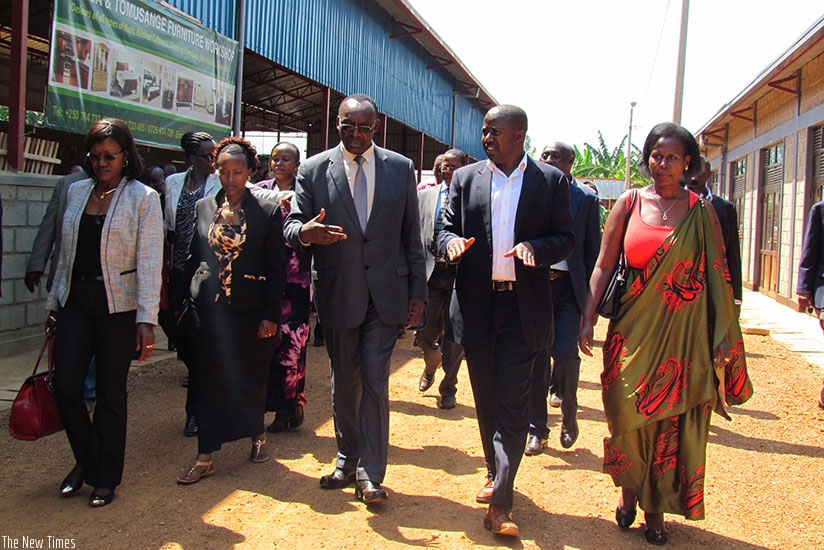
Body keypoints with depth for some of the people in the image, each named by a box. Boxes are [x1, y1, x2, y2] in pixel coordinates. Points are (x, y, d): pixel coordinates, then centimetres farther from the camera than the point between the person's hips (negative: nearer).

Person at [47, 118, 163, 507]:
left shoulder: (143, 198, -4)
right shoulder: (76, 192, 11)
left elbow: (149, 261, -10)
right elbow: (65, 252, 15)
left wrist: (147, 319, -17)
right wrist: (54, 304, 14)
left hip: (118, 305, -4)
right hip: (76, 300, 4)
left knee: (111, 394, 4)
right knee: (65, 386, -3)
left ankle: (105, 477, 20)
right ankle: (85, 459, 23)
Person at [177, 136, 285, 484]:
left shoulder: (267, 211, -3)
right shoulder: (203, 208, 7)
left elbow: (276, 269, -3)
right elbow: (193, 259, 12)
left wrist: (271, 315, -8)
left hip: (250, 310, -2)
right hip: (210, 309, 2)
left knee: (250, 378, 10)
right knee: (210, 382, 3)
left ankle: (257, 435, 35)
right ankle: (205, 459, 9)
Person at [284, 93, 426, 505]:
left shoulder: (401, 168, 4)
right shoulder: (313, 170, 2)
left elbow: (411, 235, 6)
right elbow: (291, 226, 0)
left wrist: (417, 291, 5)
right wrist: (305, 232, -25)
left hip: (385, 292, -1)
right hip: (337, 293, 1)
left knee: (375, 383, -3)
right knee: (344, 383, 12)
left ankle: (370, 473, 7)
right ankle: (348, 460, 28)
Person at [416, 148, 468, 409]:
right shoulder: (425, 195, 11)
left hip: (459, 273, -2)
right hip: (429, 272, 3)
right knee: (424, 331, 5)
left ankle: (448, 389, 19)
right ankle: (431, 364, 39)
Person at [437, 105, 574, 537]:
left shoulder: (551, 181, 2)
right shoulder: (465, 178, 7)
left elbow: (565, 238, 2)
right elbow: (446, 229, 9)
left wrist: (535, 248, -18)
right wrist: (452, 242, -15)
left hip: (523, 306, -3)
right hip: (475, 303, 3)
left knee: (512, 402, -5)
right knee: (486, 398, 14)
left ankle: (500, 504, -2)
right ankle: (494, 472, 35)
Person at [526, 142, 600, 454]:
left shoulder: (585, 200, 3)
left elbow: (593, 251, 4)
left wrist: (591, 298, -1)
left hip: (568, 287, -2)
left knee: (565, 354, -13)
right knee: (537, 360, 4)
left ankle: (569, 416, 14)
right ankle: (537, 430, 16)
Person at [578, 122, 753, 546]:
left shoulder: (700, 210, 3)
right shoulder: (629, 203, 3)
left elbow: (717, 274, 2)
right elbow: (604, 265, 2)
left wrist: (724, 334, -4)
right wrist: (588, 319, -6)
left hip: (684, 331, 0)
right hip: (634, 328, 0)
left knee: (674, 421, 5)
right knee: (629, 414, -1)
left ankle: (656, 507, 22)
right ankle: (629, 489, 26)